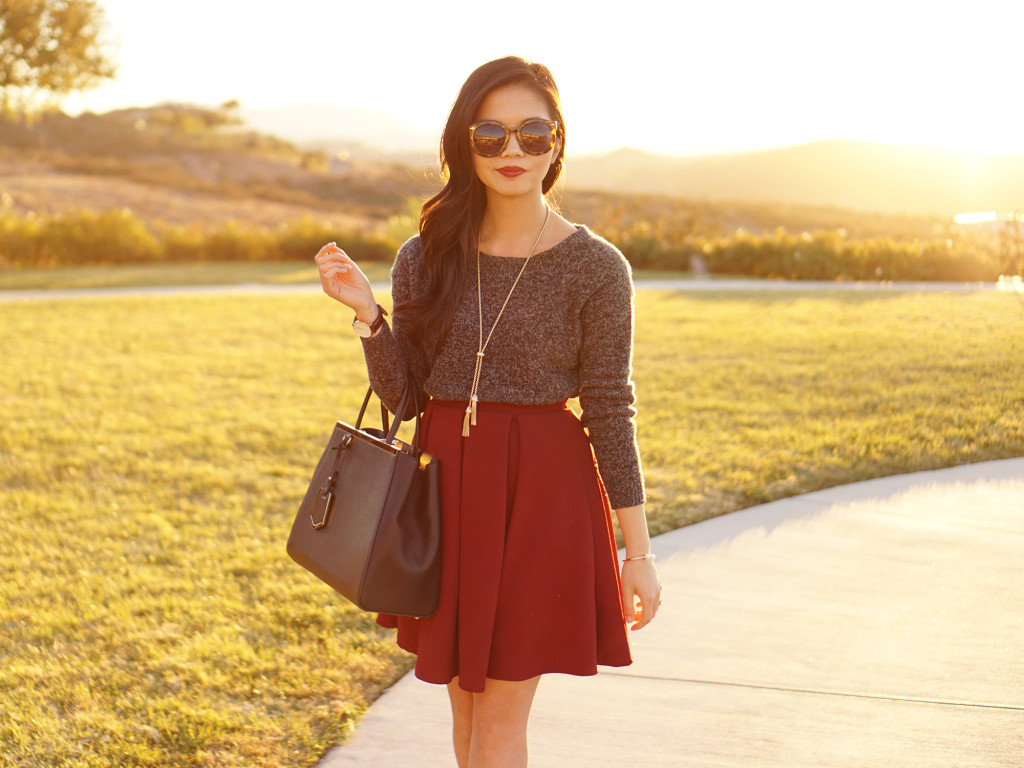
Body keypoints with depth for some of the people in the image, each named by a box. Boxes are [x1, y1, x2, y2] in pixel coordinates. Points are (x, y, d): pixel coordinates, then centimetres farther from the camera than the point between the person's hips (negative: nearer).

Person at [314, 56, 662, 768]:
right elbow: (399, 393, 3)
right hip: (445, 487, 4)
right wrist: (366, 313, -13)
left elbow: (611, 411, -7)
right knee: (466, 701, 16)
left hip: (541, 493, -4)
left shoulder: (596, 267, -8)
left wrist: (639, 551, -7)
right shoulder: (426, 259, 2)